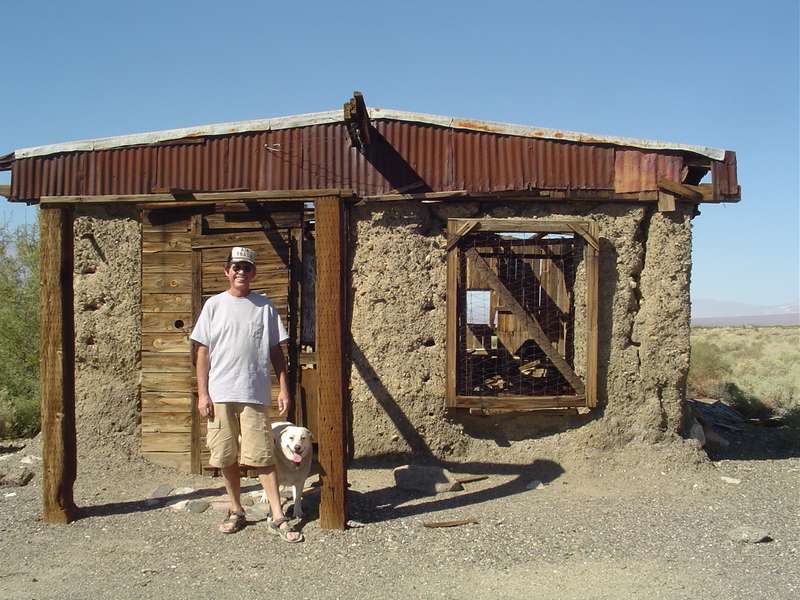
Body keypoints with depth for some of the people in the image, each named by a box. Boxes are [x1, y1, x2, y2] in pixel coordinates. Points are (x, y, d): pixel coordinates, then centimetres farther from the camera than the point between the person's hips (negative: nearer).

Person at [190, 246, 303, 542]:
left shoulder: (264, 306, 5)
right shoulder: (214, 305, 5)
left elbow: (275, 351, 7)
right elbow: (203, 351, 5)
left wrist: (284, 389, 1)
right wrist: (202, 393, -1)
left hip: (255, 394, -1)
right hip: (220, 394, 1)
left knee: (262, 456, -2)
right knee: (226, 456, 9)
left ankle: (278, 517, 3)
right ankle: (236, 511, 24)